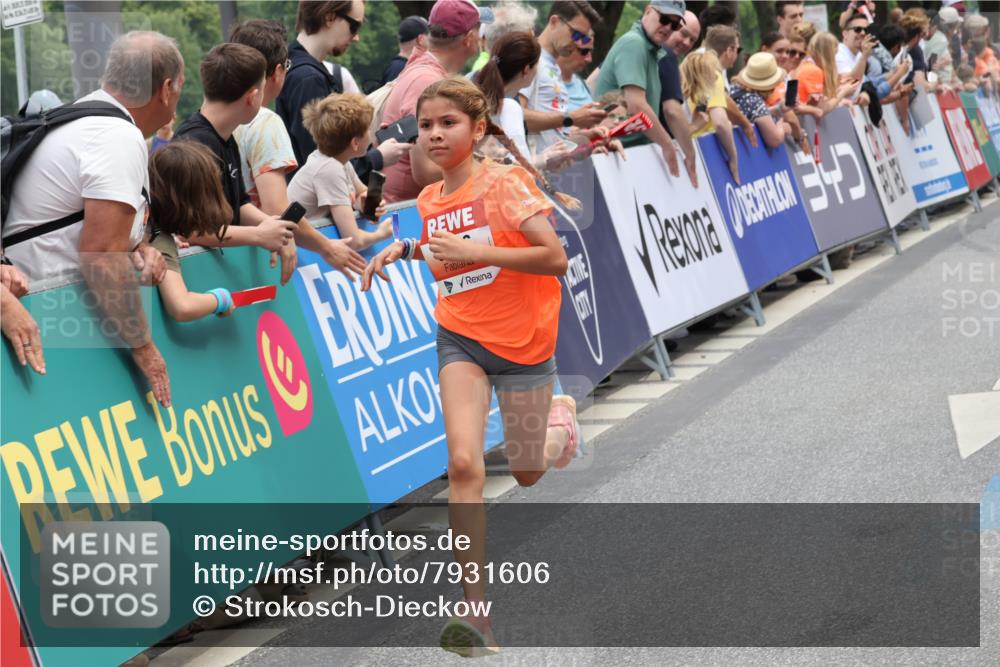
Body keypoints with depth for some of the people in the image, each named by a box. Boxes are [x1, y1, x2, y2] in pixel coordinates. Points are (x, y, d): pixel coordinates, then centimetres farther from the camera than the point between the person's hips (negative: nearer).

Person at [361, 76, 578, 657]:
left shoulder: (505, 183, -15)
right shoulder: (430, 200, 3)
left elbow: (555, 259, -23)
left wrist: (476, 251, -29)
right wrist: (407, 249, 5)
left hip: (523, 341, -3)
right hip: (462, 339, 3)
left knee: (528, 474, 13)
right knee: (464, 463, -18)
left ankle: (560, 413, 51)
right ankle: (477, 617, -19)